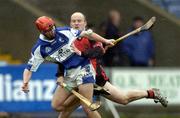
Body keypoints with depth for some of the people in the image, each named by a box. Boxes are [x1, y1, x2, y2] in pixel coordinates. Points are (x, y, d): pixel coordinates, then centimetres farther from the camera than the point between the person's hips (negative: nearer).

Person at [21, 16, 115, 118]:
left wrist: (105, 41, 4)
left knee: (87, 107, -14)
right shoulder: (39, 48, -3)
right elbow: (29, 68, 0)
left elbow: (85, 34, 2)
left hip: (83, 68, -4)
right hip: (69, 74, 5)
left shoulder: (65, 32, -8)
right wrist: (25, 83, -20)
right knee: (56, 105, 1)